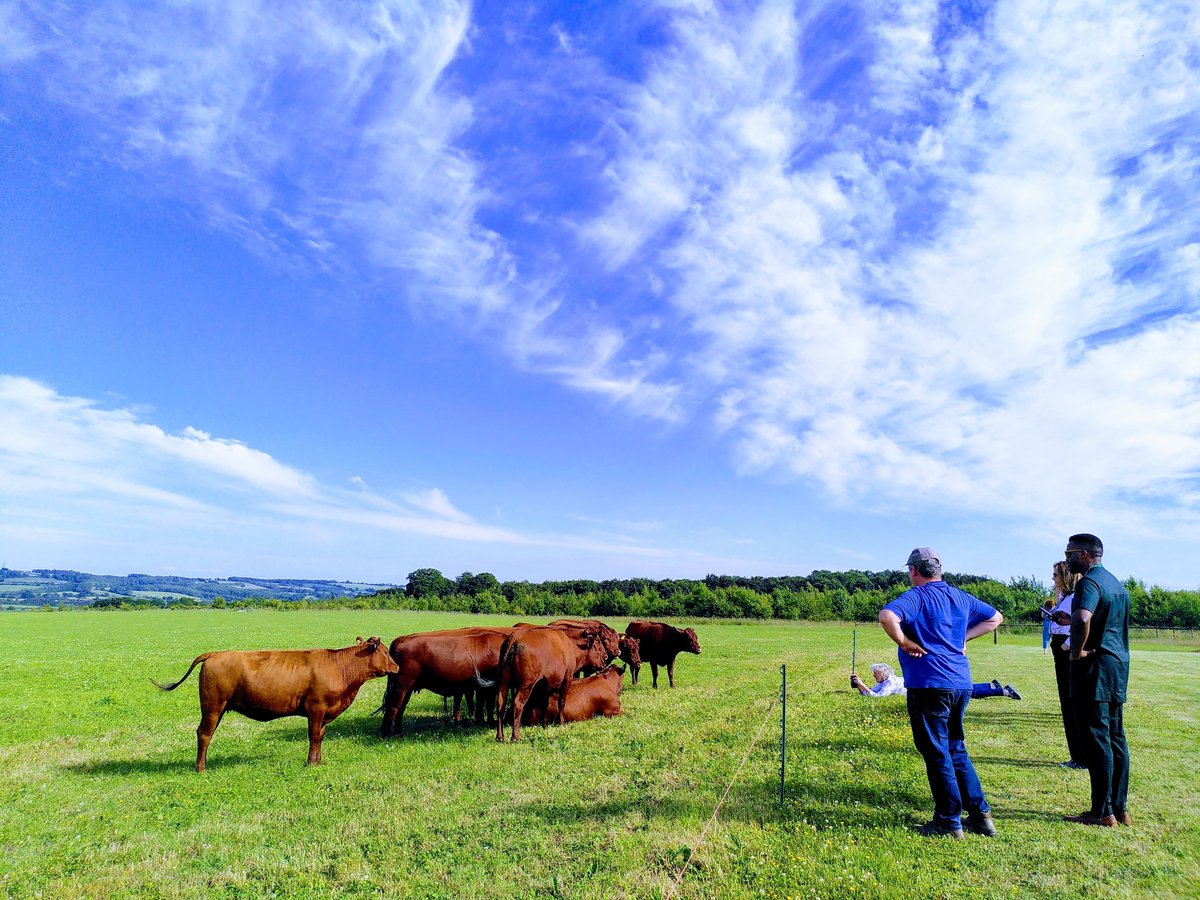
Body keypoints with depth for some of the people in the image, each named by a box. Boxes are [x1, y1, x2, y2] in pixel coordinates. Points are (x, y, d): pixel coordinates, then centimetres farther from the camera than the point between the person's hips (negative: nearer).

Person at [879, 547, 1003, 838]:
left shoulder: (915, 597, -11)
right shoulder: (960, 597, 11)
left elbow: (886, 616, -31)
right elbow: (995, 618, 26)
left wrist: (904, 643, -15)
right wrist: (962, 637, 17)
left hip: (929, 685, -7)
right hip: (961, 683, 8)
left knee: (936, 753, 3)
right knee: (956, 749, 20)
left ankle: (949, 822, 10)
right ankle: (980, 815, 25)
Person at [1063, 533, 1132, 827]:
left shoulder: (1089, 582, -15)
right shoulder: (1116, 583, 16)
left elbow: (1082, 618, -33)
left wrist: (1077, 650, -20)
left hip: (1095, 665, -10)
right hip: (1119, 663, 10)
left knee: (1096, 739, -4)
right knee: (1115, 739, 13)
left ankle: (1102, 812, 2)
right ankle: (1120, 809, 20)